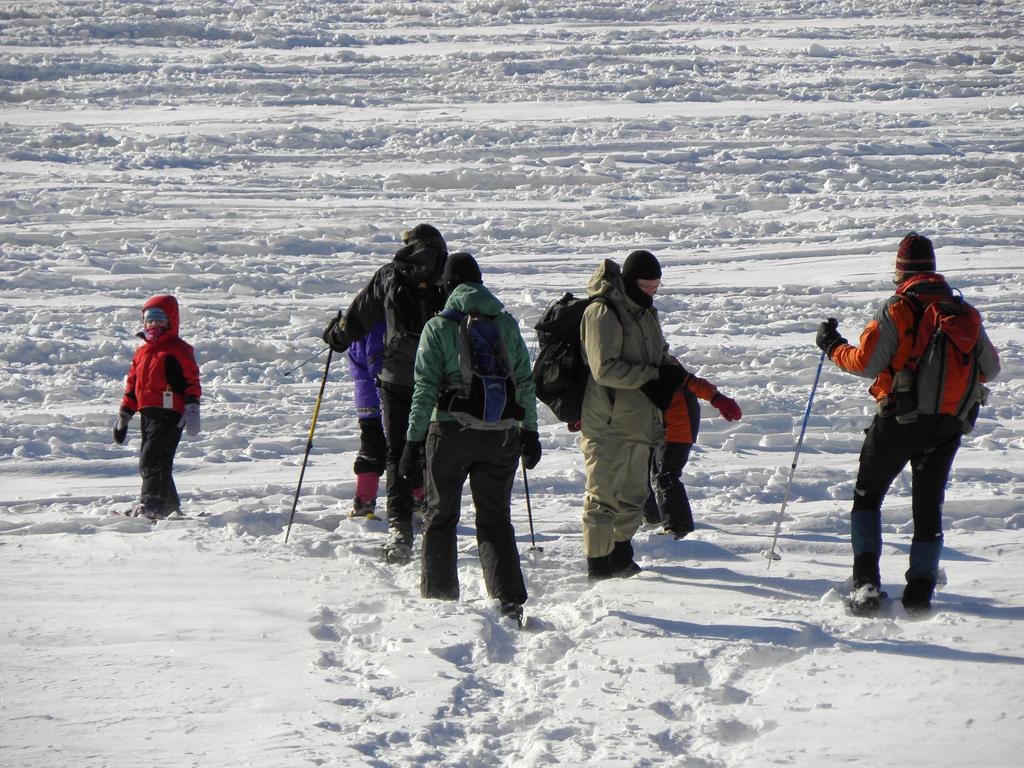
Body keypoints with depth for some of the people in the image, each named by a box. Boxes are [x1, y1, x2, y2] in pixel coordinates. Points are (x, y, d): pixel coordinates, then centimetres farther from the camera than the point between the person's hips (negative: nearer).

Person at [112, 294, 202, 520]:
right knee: (150, 460, 10)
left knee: (153, 459, -16)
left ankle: (152, 504, -18)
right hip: (148, 413, 8)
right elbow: (132, 384, 26)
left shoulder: (178, 350, -2)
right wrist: (124, 415, 25)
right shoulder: (142, 351, 21)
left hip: (169, 414, -8)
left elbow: (191, 381, -7)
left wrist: (192, 410, -16)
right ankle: (169, 505, 19)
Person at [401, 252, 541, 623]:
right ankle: (509, 599, -7)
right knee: (496, 519, 9)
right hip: (502, 435, 2)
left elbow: (426, 388, -7)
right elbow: (525, 381, 7)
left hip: (452, 432, -2)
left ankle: (439, 598, 15)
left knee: (441, 516, 13)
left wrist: (414, 440, -4)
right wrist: (530, 431, 15)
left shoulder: (438, 327, -4)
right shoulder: (507, 323, 5)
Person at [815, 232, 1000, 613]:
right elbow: (990, 368, 14)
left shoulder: (896, 309, -9)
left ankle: (866, 581, -2)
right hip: (950, 425, 4)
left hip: (900, 420, -3)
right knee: (929, 506, 15)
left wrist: (832, 345, 3)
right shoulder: (966, 312, 6)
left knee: (867, 496, 12)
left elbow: (866, 363, -13)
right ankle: (920, 590, 8)